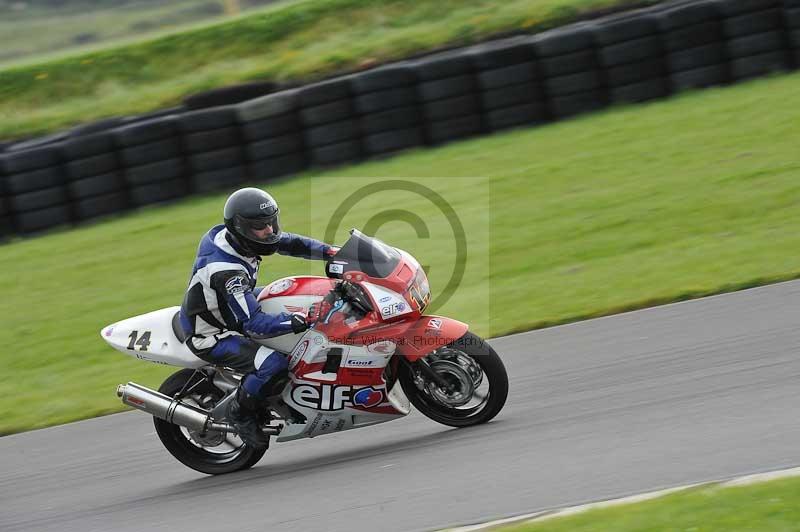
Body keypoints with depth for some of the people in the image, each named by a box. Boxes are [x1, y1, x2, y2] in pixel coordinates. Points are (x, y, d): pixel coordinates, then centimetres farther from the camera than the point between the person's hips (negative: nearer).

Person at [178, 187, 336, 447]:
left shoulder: (227, 234, -10)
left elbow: (287, 242, 1)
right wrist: (296, 322, -49)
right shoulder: (226, 272, -37)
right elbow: (254, 324, -39)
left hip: (227, 308, 10)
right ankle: (241, 413, -3)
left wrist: (332, 252, -10)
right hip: (209, 336, -10)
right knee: (273, 364, -30)